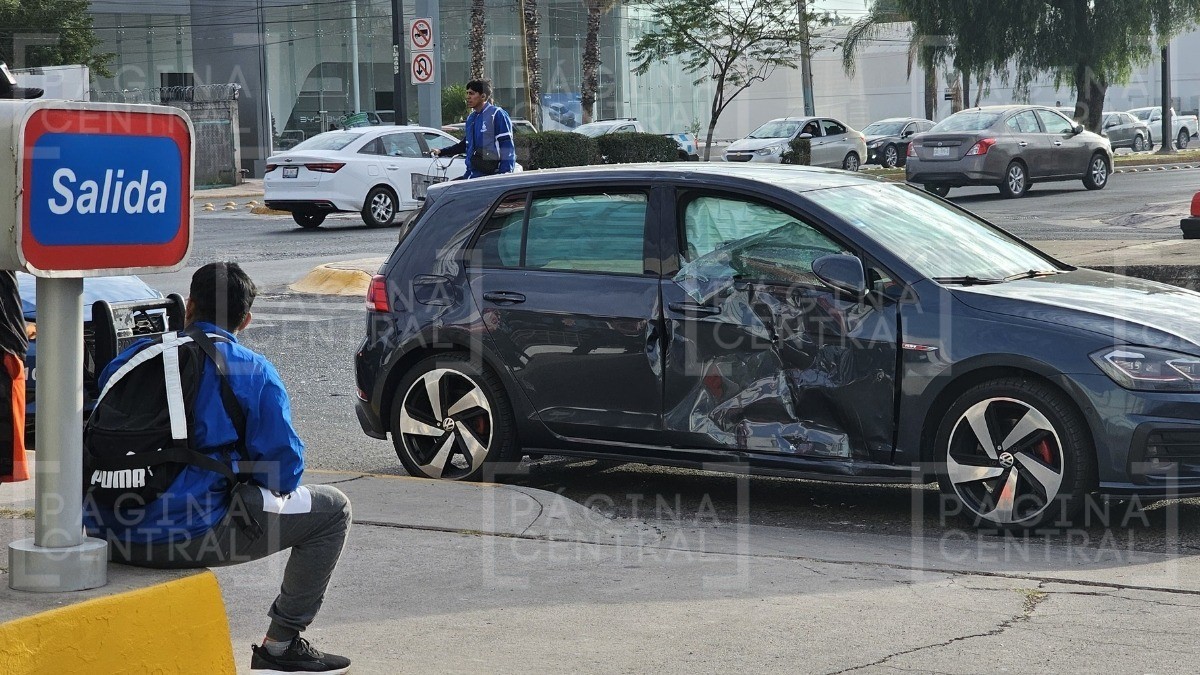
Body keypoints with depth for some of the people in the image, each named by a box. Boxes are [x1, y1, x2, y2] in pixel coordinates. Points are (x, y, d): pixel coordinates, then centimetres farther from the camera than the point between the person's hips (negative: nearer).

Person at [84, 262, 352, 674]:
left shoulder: (132, 357, 11)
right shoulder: (253, 372, -2)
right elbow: (283, 469, -5)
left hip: (111, 536, 6)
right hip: (191, 536, -6)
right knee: (332, 509, 12)